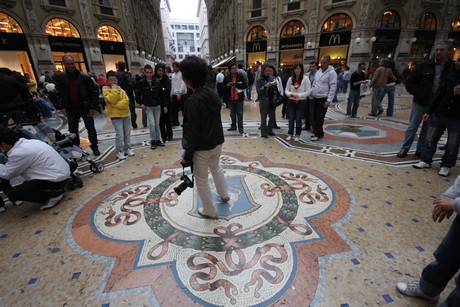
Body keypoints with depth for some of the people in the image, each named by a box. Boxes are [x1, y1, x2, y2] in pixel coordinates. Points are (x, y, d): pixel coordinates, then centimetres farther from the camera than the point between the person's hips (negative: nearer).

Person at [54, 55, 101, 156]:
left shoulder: (85, 77, -8)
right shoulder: (60, 77, 2)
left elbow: (95, 91, -7)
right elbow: (58, 93, 10)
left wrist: (93, 107, -11)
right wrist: (61, 106, 1)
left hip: (85, 108, -3)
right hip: (70, 109, 3)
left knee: (91, 129, 6)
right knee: (73, 131, 11)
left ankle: (94, 147, 21)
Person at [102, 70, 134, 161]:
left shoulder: (120, 88, 9)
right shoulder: (105, 89, -3)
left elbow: (126, 101, -6)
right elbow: (112, 100, -21)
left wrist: (117, 105, -16)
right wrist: (114, 89, -16)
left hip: (125, 114, 5)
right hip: (115, 115, -4)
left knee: (127, 133, 10)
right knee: (119, 134, -9)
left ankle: (127, 148, 24)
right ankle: (119, 151, 4)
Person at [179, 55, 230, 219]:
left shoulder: (193, 101, -23)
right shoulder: (213, 94, 0)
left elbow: (192, 132, -22)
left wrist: (187, 155, -13)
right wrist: (215, 138, 19)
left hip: (202, 147, -8)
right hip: (217, 142, 8)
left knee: (201, 181, 12)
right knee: (216, 167, 32)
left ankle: (210, 211, 29)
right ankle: (224, 194, 50)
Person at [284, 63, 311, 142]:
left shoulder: (305, 79, -4)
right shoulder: (290, 79, 5)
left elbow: (308, 92, -7)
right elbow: (286, 90, 8)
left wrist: (299, 95, -20)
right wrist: (289, 94, -14)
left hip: (301, 102, -2)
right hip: (291, 102, 2)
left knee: (298, 119, 1)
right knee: (291, 119, 4)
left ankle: (297, 135, 16)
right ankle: (290, 134, 19)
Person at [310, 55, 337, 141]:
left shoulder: (332, 73, -10)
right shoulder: (318, 71, 12)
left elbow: (333, 87, -14)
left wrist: (329, 100, -19)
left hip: (323, 99, -7)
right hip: (315, 98, 7)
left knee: (319, 118, -3)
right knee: (314, 116, 10)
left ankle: (318, 134, 8)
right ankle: (316, 131, 25)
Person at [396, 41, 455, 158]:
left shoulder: (454, 68, -1)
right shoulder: (424, 66, -1)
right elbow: (409, 82, 3)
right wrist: (418, 94, -4)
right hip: (420, 102, -1)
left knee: (427, 129, 10)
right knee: (412, 127, 4)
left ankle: (420, 151, 21)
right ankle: (404, 149, 12)